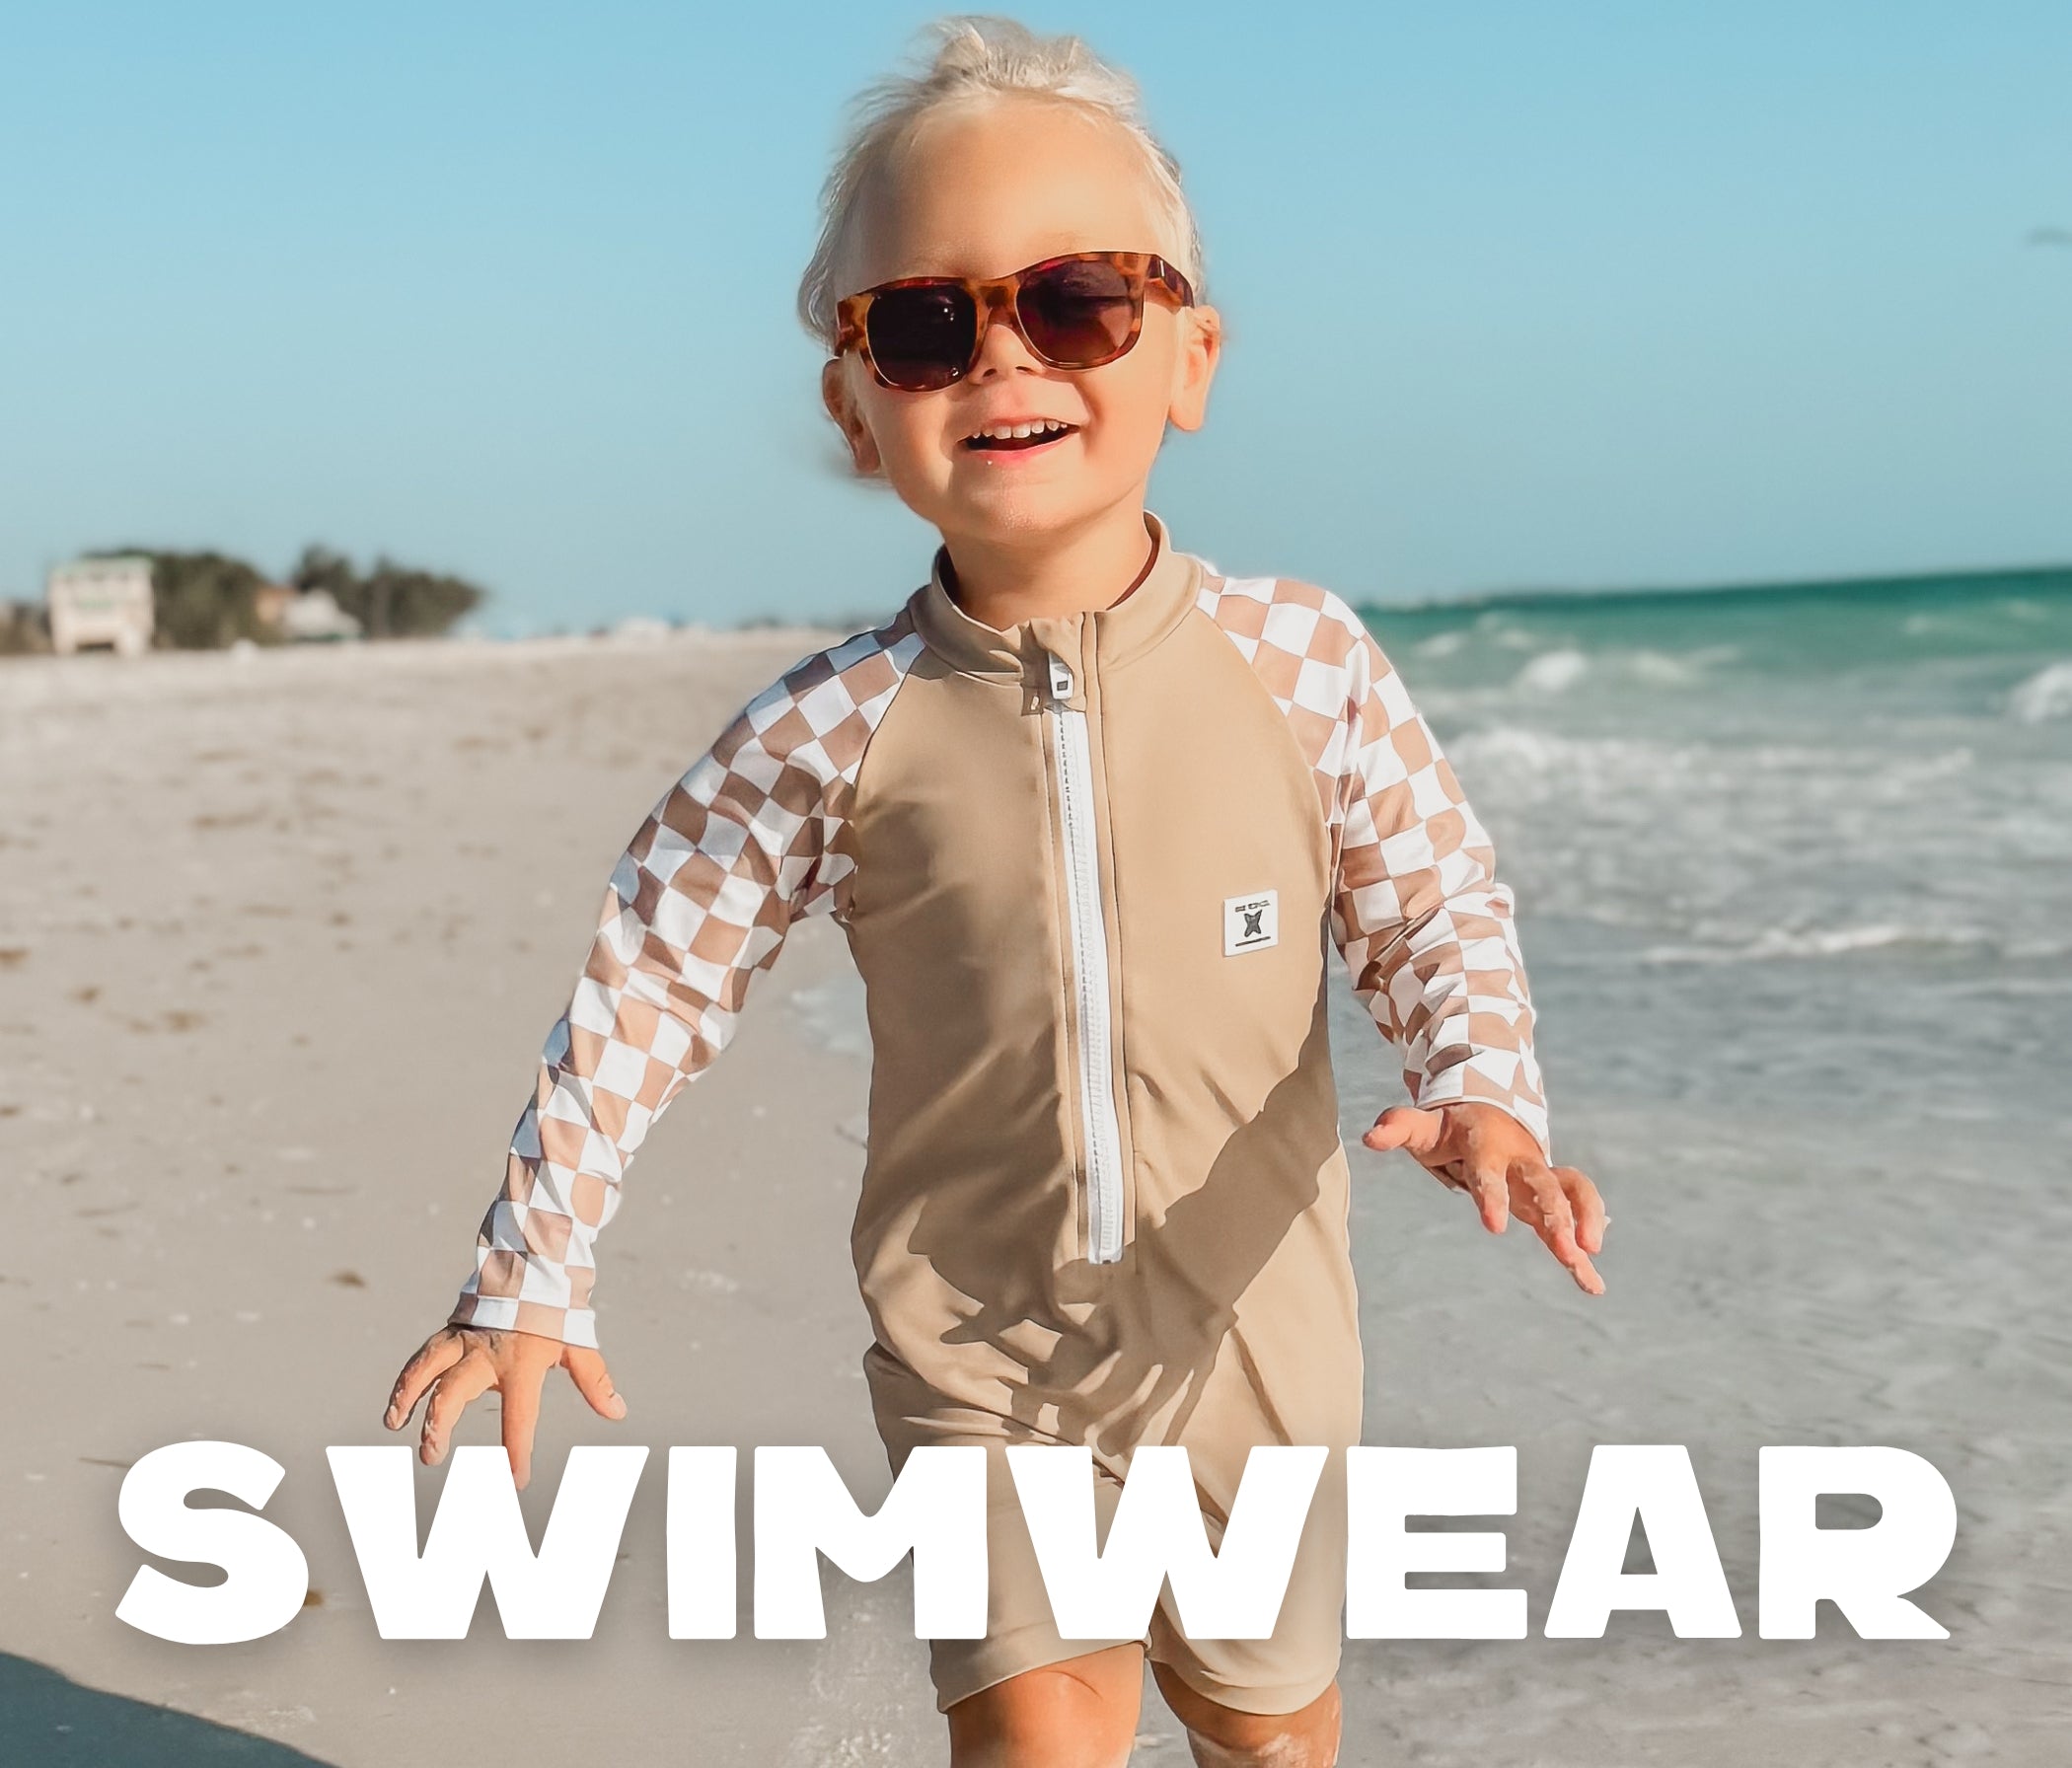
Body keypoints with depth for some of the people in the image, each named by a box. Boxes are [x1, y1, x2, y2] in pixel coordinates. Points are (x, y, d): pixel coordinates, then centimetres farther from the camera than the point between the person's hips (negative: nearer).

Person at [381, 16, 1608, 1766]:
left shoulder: (1302, 664, -11)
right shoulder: (837, 729, -12)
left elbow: (1431, 895, -1)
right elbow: (654, 971, -4)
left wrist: (1485, 1089, -20)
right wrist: (531, 1271, -4)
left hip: (1248, 1320, 2)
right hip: (974, 1329, -1)